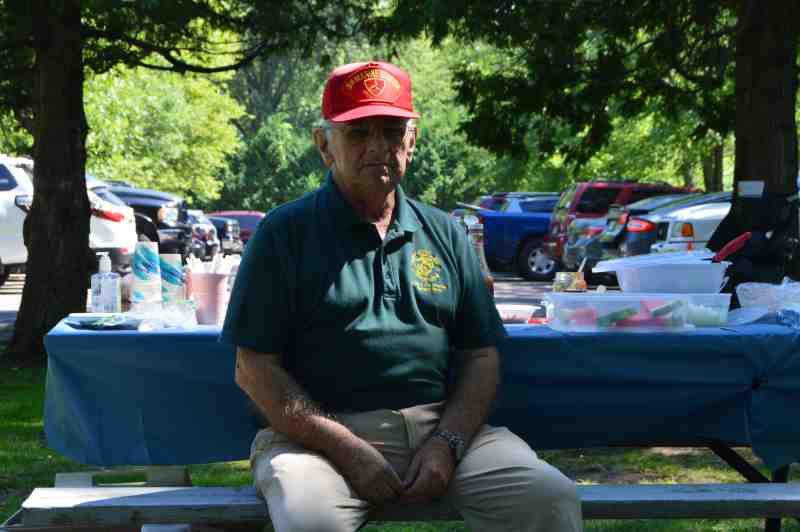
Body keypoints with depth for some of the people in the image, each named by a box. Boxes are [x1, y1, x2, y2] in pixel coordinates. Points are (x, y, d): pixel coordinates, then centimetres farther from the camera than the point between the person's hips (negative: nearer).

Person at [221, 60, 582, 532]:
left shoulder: (445, 234, 16)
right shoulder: (285, 232, 4)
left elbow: (481, 357, 14)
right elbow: (255, 369, -2)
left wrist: (448, 443, -4)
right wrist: (346, 449, -12)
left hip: (443, 427, 3)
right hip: (322, 434, -3)